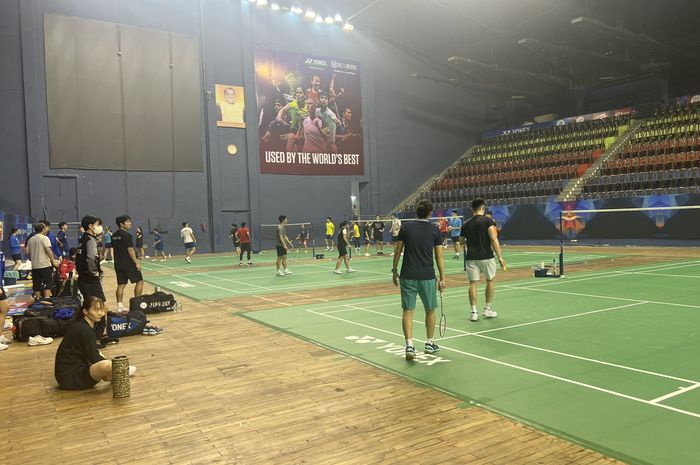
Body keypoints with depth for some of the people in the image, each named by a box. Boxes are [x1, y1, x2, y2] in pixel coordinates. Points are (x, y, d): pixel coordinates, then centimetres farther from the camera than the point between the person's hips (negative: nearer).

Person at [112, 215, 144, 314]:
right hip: (128, 264, -8)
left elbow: (114, 248, 16)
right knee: (139, 281, 5)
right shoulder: (127, 235, -14)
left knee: (121, 284, 8)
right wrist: (136, 262, -14)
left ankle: (119, 306, 6)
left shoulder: (114, 235, 11)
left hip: (118, 264, 8)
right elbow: (130, 250, -18)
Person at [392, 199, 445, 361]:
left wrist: (395, 271, 13)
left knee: (408, 311, 5)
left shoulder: (406, 228, 1)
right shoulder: (435, 231, -1)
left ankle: (409, 346, -7)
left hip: (407, 276, 0)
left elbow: (397, 252, 2)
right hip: (427, 277, 0)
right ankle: (429, 344, 27)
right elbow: (439, 257, -1)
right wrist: (442, 278, 6)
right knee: (430, 310, 17)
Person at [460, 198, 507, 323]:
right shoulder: (488, 221, -6)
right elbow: (493, 239, -15)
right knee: (490, 281, 16)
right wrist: (500, 257, -14)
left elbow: (461, 242, 14)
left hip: (471, 257, 2)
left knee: (473, 283, 4)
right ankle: (488, 309, 21)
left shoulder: (466, 224, 6)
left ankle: (474, 312, 3)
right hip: (486, 256, -2)